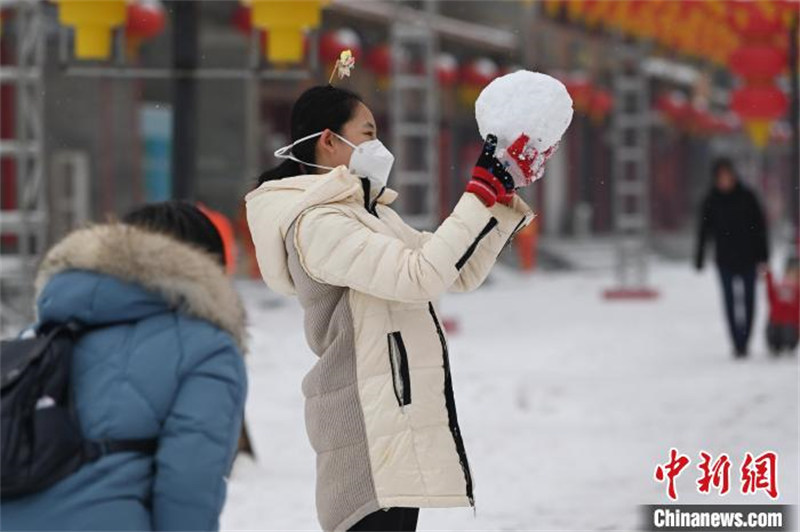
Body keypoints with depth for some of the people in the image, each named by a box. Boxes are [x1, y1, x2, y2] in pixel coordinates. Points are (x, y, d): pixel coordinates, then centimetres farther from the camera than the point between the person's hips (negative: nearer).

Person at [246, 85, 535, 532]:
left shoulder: (374, 214, 16)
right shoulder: (317, 223, -14)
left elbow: (461, 273, 18)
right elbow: (420, 275, -24)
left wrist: (506, 197, 8)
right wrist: (482, 195, -20)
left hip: (401, 415, 10)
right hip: (368, 430, -10)